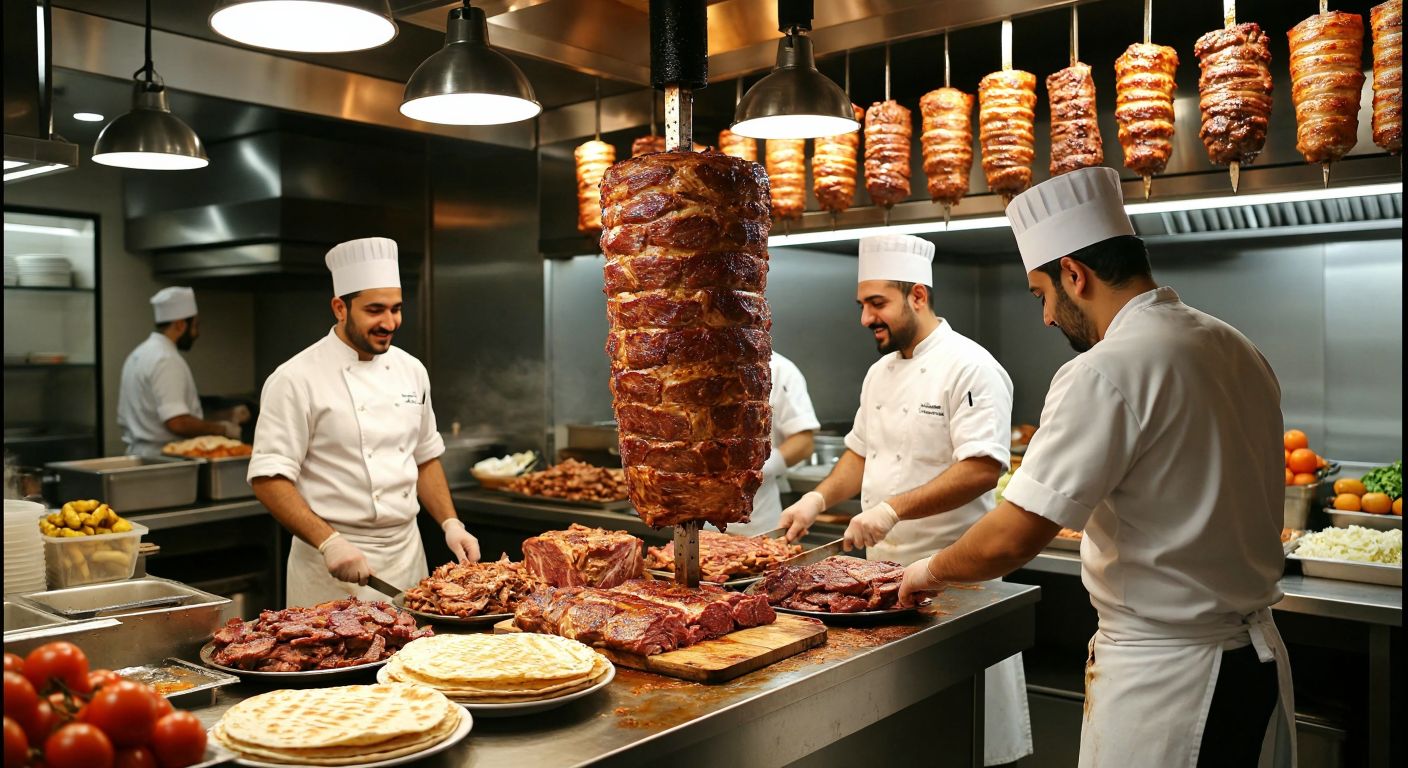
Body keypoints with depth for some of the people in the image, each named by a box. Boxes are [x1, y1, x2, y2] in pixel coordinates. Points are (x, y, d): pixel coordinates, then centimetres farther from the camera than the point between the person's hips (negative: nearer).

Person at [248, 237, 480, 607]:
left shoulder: (411, 370, 7)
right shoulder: (296, 379, -12)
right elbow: (269, 478, -15)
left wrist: (450, 524, 3)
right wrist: (329, 543, -24)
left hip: (408, 553, 6)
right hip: (335, 565, -5)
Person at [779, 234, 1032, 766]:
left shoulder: (969, 367, -14)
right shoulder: (880, 372, 11)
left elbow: (983, 469, -22)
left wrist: (892, 509, -27)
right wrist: (819, 499, 3)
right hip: (884, 564, 7)